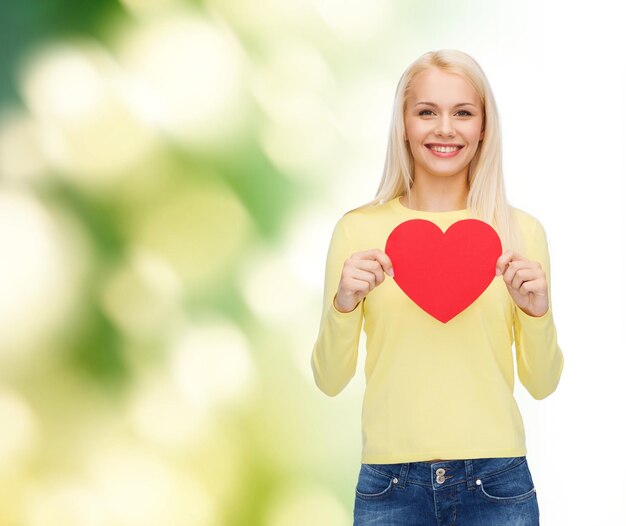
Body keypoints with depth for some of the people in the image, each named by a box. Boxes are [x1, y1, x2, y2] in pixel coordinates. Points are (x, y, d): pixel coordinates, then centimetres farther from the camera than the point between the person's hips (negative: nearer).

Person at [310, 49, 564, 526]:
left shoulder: (522, 231, 0)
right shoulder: (359, 229, -2)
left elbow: (541, 384, 4)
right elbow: (329, 381, 0)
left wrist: (537, 312, -13)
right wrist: (343, 305, -16)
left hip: (497, 481, 1)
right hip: (391, 485, 0)